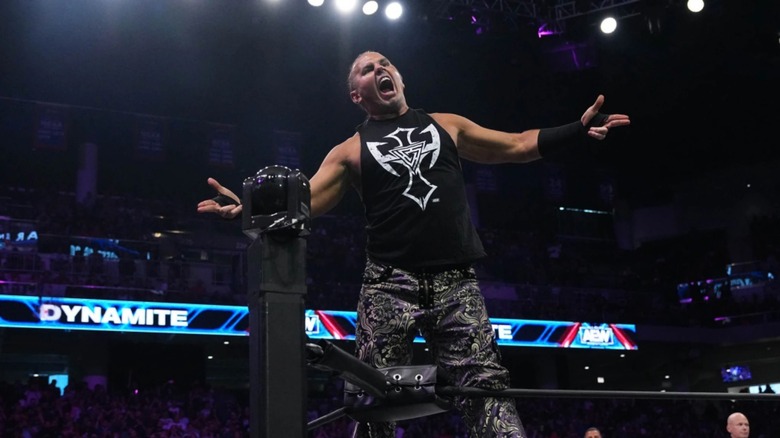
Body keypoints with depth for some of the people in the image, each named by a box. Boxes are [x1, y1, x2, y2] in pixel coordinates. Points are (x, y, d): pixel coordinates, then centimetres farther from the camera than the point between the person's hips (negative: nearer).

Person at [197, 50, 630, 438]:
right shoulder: (351, 151, 12)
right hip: (389, 284, -1)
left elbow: (517, 146, 20)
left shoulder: (446, 125, 17)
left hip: (455, 282, 1)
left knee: (486, 387, -8)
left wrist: (579, 129, 10)